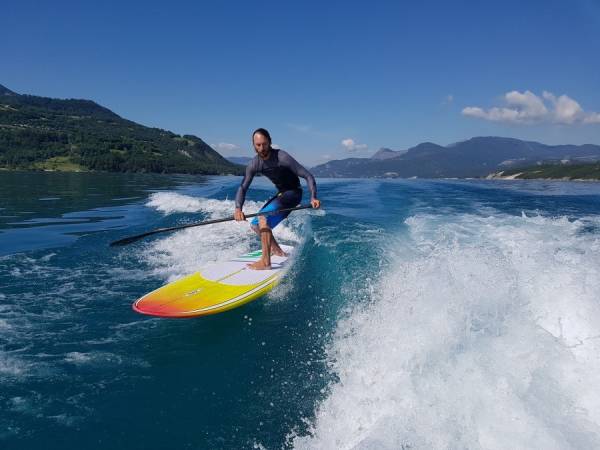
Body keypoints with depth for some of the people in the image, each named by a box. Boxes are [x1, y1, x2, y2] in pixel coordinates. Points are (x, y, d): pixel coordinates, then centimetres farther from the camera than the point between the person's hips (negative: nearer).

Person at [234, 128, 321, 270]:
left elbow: (308, 176, -23)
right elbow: (243, 187, -10)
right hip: (281, 193, 8)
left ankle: (265, 261, -27)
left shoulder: (282, 157, -25)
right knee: (255, 224, 13)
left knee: (263, 218, -28)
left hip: (293, 193, -8)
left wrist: (313, 197, -37)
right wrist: (238, 208, -28)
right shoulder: (254, 164, -8)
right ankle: (277, 251, 32)